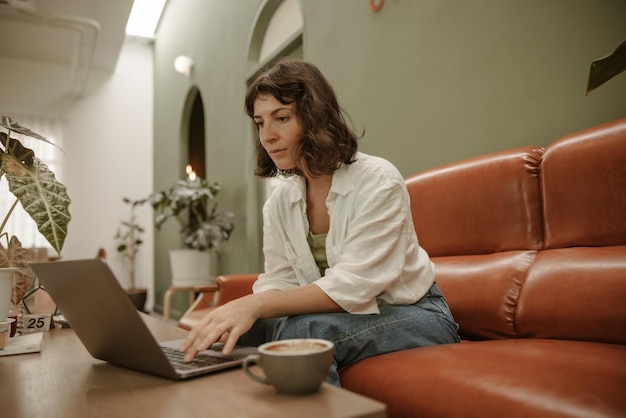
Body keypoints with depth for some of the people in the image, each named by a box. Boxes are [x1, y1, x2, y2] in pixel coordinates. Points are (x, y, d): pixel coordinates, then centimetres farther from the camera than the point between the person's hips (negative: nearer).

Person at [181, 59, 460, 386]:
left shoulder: (377, 182, -19)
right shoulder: (279, 203, 2)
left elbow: (353, 284, -26)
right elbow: (279, 281, -3)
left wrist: (256, 304, -36)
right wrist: (242, 311, -26)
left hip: (414, 317, -4)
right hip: (344, 316, 5)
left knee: (302, 330, -30)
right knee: (246, 329, -18)